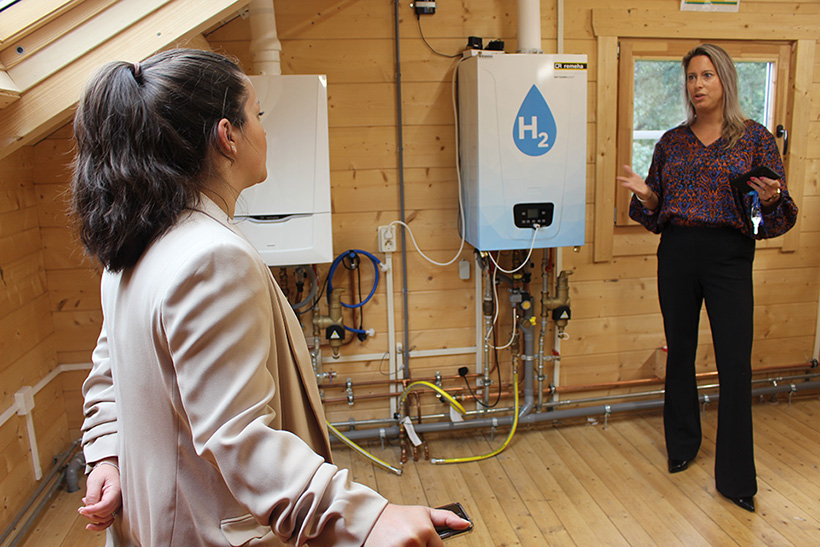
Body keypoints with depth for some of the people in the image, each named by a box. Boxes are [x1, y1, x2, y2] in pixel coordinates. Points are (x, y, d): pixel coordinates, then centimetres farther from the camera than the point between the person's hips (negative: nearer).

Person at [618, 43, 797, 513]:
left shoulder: (756, 138, 1)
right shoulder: (671, 142, 9)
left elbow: (779, 212, 1)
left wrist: (770, 198, -20)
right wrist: (644, 193, -8)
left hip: (729, 257, -3)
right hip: (677, 253, 3)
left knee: (735, 364, -4)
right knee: (680, 352, 13)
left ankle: (736, 478, 10)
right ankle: (682, 444, 33)